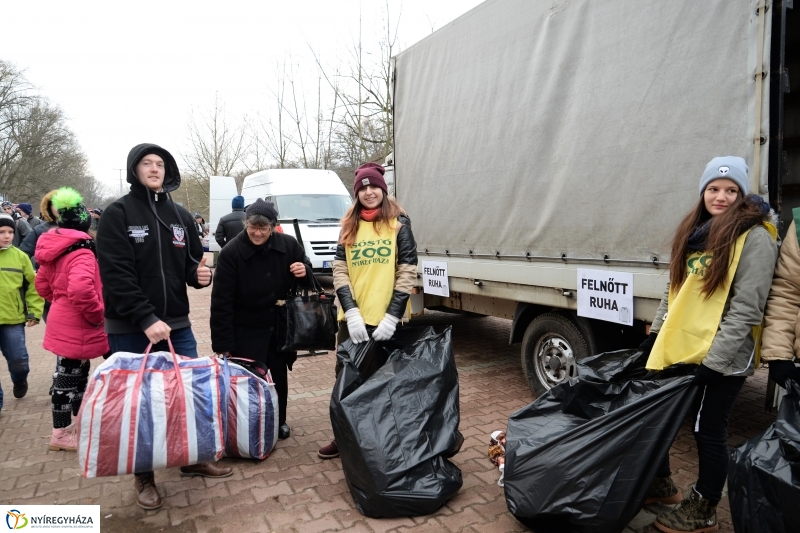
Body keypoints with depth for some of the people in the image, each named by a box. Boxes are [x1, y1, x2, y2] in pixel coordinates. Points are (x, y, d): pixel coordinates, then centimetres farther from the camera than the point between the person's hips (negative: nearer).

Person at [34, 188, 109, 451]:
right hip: (76, 327, -9)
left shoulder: (54, 249, 8)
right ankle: (61, 434, 17)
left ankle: (79, 423, 33)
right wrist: (96, 314, -23)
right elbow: (81, 288, -37)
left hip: (65, 324, 9)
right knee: (68, 378, 3)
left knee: (77, 373, 19)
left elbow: (42, 285, 18)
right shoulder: (81, 252, -21)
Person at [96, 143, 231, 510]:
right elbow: (116, 274, -14)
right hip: (129, 329, -4)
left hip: (176, 324, 4)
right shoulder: (118, 213, -6)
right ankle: (144, 477, 24)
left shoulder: (180, 215, 9)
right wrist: (146, 319, -22)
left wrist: (199, 274, -10)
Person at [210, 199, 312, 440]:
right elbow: (221, 301, -15)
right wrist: (223, 343, -17)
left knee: (279, 377, 16)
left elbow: (307, 277, 8)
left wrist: (305, 272, -18)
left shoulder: (288, 245, -7)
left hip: (281, 327, 4)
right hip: (247, 330, -3)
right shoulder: (231, 252, -15)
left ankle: (279, 421, 36)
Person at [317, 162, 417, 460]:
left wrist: (392, 317, -14)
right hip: (352, 319, 3)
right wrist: (352, 313, -11)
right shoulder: (349, 226, 8)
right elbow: (339, 271, 2)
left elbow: (407, 272, -6)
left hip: (386, 319, -3)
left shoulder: (399, 223, 0)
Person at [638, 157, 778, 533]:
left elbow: (746, 308, -15)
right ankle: (660, 485, 37)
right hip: (677, 349, 8)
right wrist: (656, 332, 13)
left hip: (720, 359, -7)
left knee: (708, 431, 6)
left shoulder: (754, 236, -10)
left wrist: (713, 361, -18)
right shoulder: (694, 232, 12)